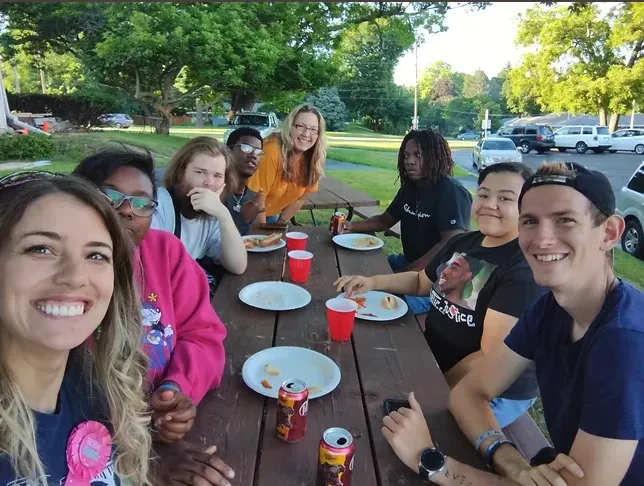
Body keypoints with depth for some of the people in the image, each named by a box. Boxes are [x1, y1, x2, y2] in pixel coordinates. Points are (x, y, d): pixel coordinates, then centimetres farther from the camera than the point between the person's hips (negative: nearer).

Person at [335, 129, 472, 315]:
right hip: (410, 262, 9)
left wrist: (408, 273, -30)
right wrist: (352, 226, 0)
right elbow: (386, 219, 18)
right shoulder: (410, 187, 8)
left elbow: (451, 244, -28)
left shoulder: (452, 192, -19)